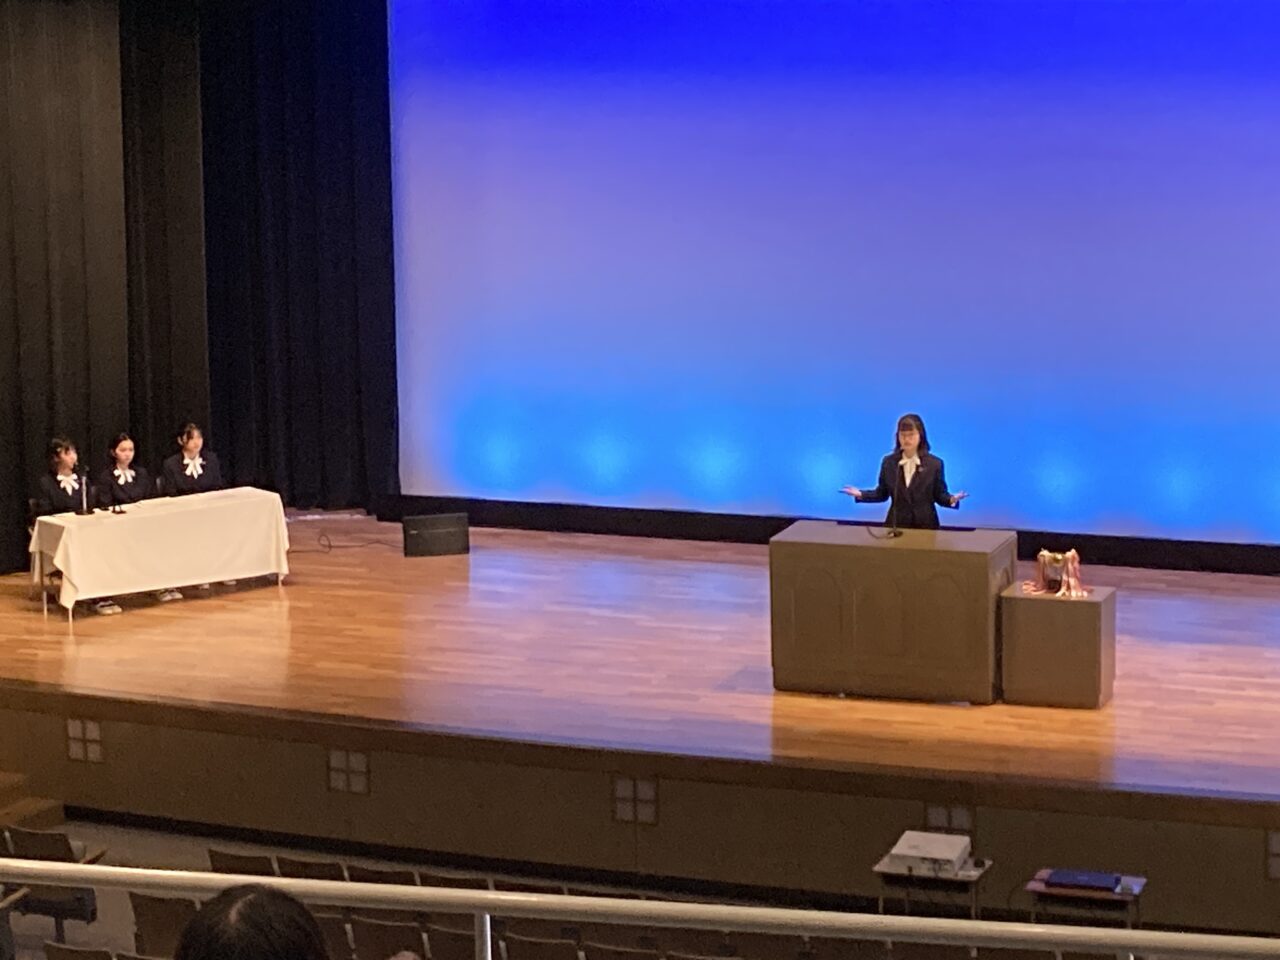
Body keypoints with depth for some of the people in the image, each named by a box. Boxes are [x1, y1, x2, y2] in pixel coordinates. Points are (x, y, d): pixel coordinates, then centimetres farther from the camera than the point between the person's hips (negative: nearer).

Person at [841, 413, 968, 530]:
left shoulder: (935, 463, -2)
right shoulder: (888, 462, 4)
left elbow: (940, 495, -1)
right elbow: (882, 494, 7)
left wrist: (952, 499, -21)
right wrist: (860, 494, -6)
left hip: (925, 526, -1)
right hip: (896, 524, 2)